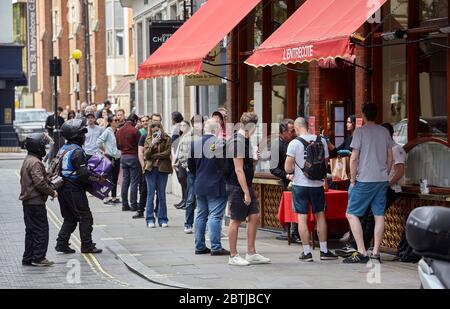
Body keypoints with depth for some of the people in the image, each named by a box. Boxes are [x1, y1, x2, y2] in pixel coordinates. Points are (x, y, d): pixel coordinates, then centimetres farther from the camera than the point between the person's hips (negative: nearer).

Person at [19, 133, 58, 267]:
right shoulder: (35, 162, -18)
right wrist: (52, 192, -13)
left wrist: (48, 181, 14)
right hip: (36, 202, -10)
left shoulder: (27, 160, 14)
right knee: (41, 230, -3)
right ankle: (38, 257, -1)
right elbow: (39, 182, -25)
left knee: (31, 230, 14)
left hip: (28, 201, 10)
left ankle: (28, 258, 17)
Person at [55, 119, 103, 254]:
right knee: (85, 217, 0)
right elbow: (83, 173, -23)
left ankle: (61, 243, 12)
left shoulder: (63, 149, 11)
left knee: (69, 218, 16)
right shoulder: (77, 151, -18)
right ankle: (87, 246, 2)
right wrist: (98, 177, -11)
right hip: (74, 190, -9)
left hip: (63, 189, 9)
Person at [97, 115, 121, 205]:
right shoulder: (107, 131, -10)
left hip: (117, 157, 7)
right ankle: (106, 198, 1)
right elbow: (99, 142, -17)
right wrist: (104, 151, -9)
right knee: (109, 178, -4)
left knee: (115, 178, 12)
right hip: (109, 157, -7)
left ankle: (114, 198, 20)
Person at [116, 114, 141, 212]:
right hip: (133, 156, -6)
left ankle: (124, 204, 10)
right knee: (134, 181, -2)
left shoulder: (119, 131, 6)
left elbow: (118, 146, 13)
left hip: (123, 157, 6)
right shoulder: (134, 131, -13)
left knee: (125, 181, 10)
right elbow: (140, 144, -10)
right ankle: (133, 205, -3)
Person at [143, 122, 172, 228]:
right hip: (151, 169, 1)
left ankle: (162, 219, 8)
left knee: (162, 195, 3)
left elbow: (167, 153, -6)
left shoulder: (167, 139, 5)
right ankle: (150, 220, 2)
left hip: (162, 168, -1)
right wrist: (152, 145, -13)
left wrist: (154, 156, -7)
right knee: (150, 194, 0)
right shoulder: (148, 140, 10)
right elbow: (146, 155, 0)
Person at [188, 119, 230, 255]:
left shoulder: (194, 144, 3)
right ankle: (216, 247, -6)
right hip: (216, 186, -6)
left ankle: (199, 246, 17)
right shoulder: (220, 143, -15)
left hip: (200, 186, 6)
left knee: (201, 216, 13)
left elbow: (190, 165, 9)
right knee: (215, 216, -5)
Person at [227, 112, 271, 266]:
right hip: (238, 187, -9)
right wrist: (246, 192, -21)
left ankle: (251, 254, 16)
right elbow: (238, 170, -21)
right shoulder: (237, 142, -18)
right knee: (236, 220, -1)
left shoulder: (245, 140, 13)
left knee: (254, 217, 8)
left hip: (247, 185, 9)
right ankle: (233, 256, 8)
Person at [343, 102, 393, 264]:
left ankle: (361, 253, -7)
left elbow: (354, 158, -11)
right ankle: (375, 253, 8)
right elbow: (390, 157, 12)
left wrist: (353, 180, -4)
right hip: (382, 180, 6)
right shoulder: (384, 131, 8)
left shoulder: (360, 131, -8)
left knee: (352, 214, 0)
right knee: (379, 215, 7)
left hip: (364, 180, -6)